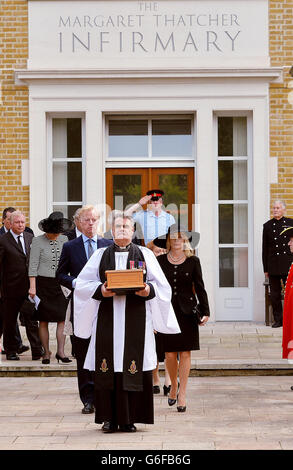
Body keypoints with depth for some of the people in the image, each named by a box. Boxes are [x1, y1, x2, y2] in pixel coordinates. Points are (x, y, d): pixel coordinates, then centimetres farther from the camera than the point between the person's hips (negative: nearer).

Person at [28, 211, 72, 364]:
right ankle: (46, 352, 9)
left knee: (62, 318, -6)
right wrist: (32, 287, -12)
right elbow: (33, 265, -6)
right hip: (43, 283, -3)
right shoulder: (38, 241, -3)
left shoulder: (64, 240, 8)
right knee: (44, 320, 2)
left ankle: (60, 351, -3)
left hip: (60, 284, 3)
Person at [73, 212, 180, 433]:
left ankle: (129, 418, 3)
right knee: (108, 368, -3)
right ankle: (109, 418, 4)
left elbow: (161, 285, 7)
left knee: (134, 368, -4)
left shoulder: (144, 254, 11)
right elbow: (82, 283, 8)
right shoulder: (101, 255, 13)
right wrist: (100, 290, -10)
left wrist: (149, 290, -13)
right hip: (108, 318, 1)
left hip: (135, 318, -1)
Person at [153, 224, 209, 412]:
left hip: (187, 311, 0)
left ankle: (182, 393, 4)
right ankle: (174, 386, 24)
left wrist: (205, 311, -2)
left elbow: (199, 287, 5)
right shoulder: (160, 261, 5)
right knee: (170, 354, 0)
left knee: (185, 353, -2)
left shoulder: (193, 261, 3)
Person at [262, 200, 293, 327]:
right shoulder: (267, 226, 9)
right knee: (275, 294, 3)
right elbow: (265, 249, 8)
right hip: (273, 266, 1)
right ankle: (278, 319, 10)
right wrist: (265, 268, 5)